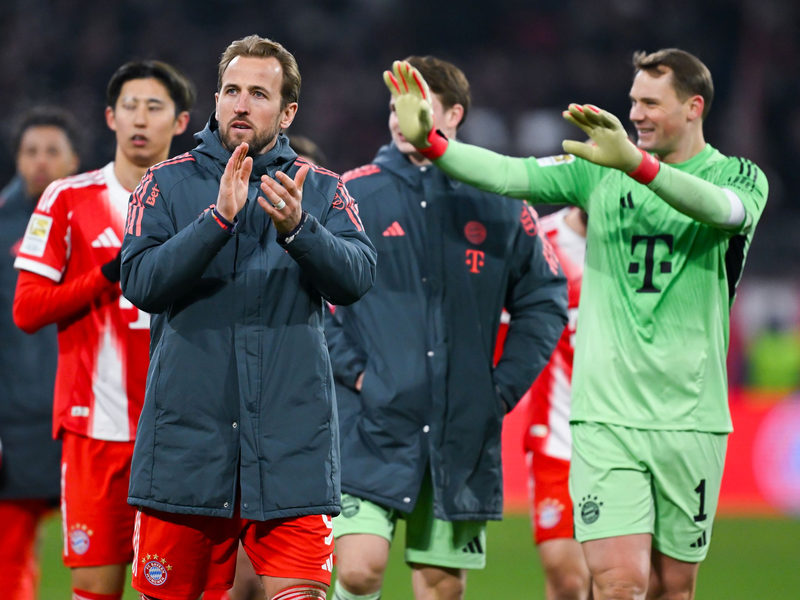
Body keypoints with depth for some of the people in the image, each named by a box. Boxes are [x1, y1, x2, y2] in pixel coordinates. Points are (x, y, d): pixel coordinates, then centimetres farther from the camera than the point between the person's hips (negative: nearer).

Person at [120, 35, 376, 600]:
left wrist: (298, 229, -28)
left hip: (291, 442, 0)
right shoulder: (168, 183, 5)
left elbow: (357, 278, -10)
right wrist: (219, 218, -21)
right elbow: (141, 283, -9)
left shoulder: (322, 190, 7)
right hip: (186, 438, 0)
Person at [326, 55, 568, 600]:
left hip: (464, 434, 2)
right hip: (371, 427, -2)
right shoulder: (352, 196, 1)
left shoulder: (500, 206, 7)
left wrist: (505, 388, 4)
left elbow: (545, 301, 13)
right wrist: (350, 370, -8)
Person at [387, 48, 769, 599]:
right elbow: (508, 174, -4)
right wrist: (428, 141, -22)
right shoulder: (599, 170, 7)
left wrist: (636, 163, -41)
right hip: (606, 414, 0)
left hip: (692, 420, 0)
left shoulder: (738, 177, 0)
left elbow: (723, 208, -24)